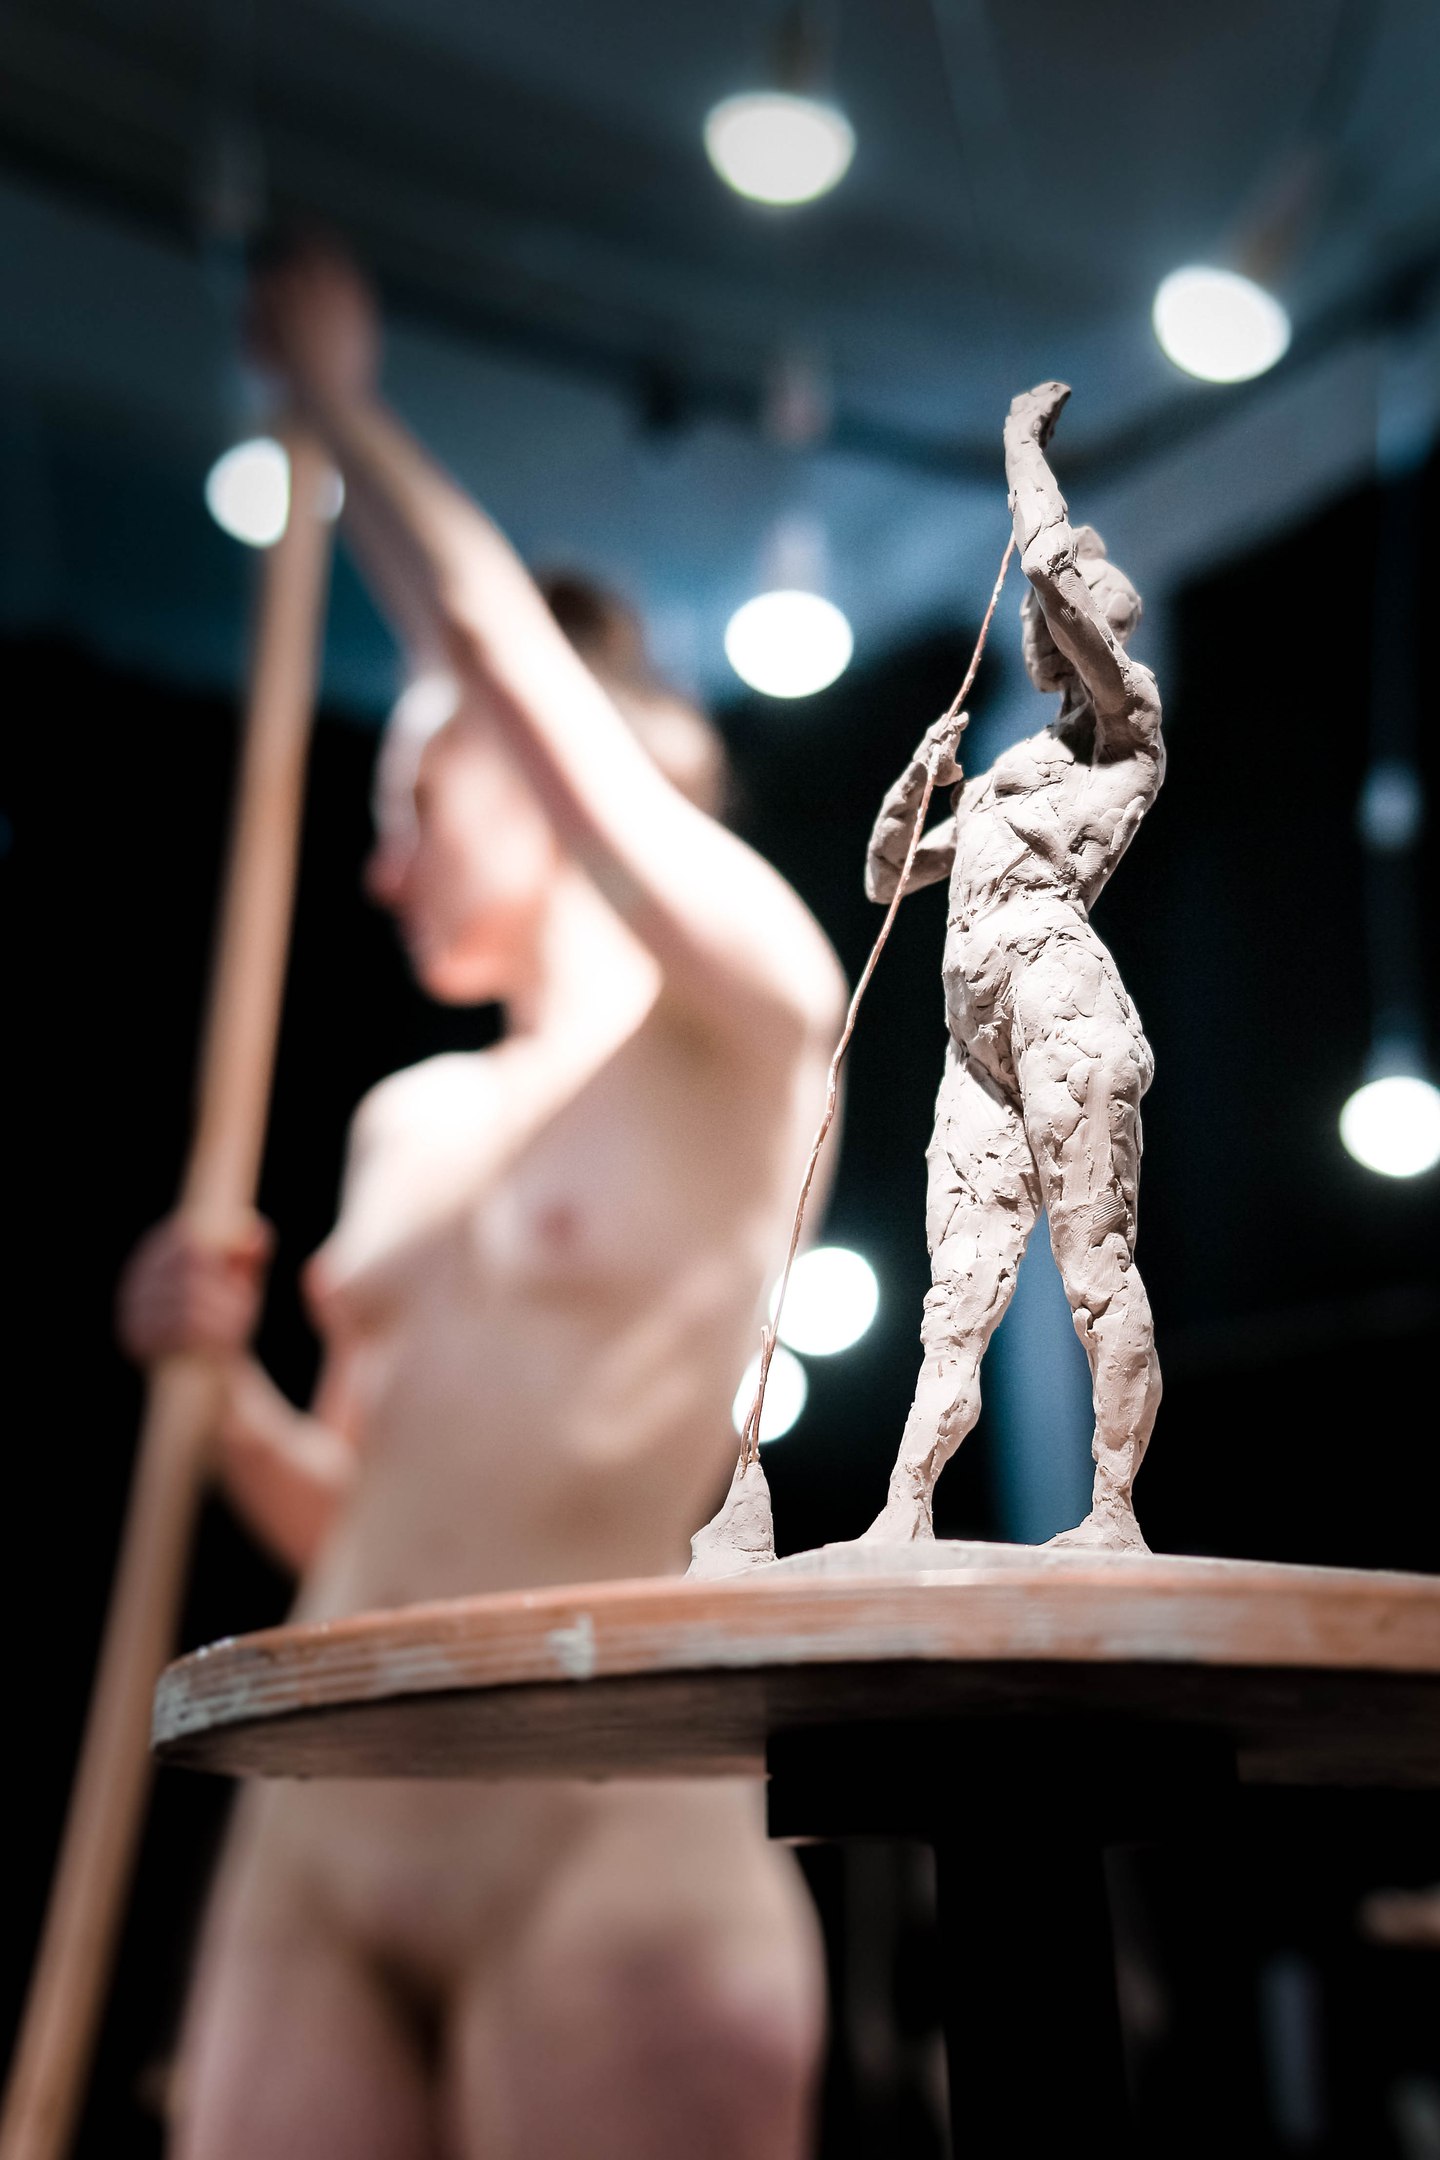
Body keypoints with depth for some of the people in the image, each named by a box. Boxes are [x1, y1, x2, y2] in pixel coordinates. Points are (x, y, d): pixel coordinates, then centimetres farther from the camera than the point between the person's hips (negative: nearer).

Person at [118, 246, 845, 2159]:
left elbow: (504, 651, -12)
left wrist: (338, 399, 2)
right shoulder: (407, 1121, 16)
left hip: (614, 1814, -5)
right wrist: (221, 1377, 1)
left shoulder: (742, 1031, -2)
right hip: (321, 1817, 6)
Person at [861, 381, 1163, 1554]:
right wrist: (918, 778, 16)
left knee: (1095, 1261, -10)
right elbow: (888, 876, 33)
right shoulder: (1009, 769, 31)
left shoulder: (1130, 725, 10)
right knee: (964, 1280, -1)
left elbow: (1057, 571, -5)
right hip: (979, 1027, 8)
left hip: (1055, 989, -7)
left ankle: (1116, 1513, -8)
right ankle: (904, 1513, -6)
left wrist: (1025, 441, 11)